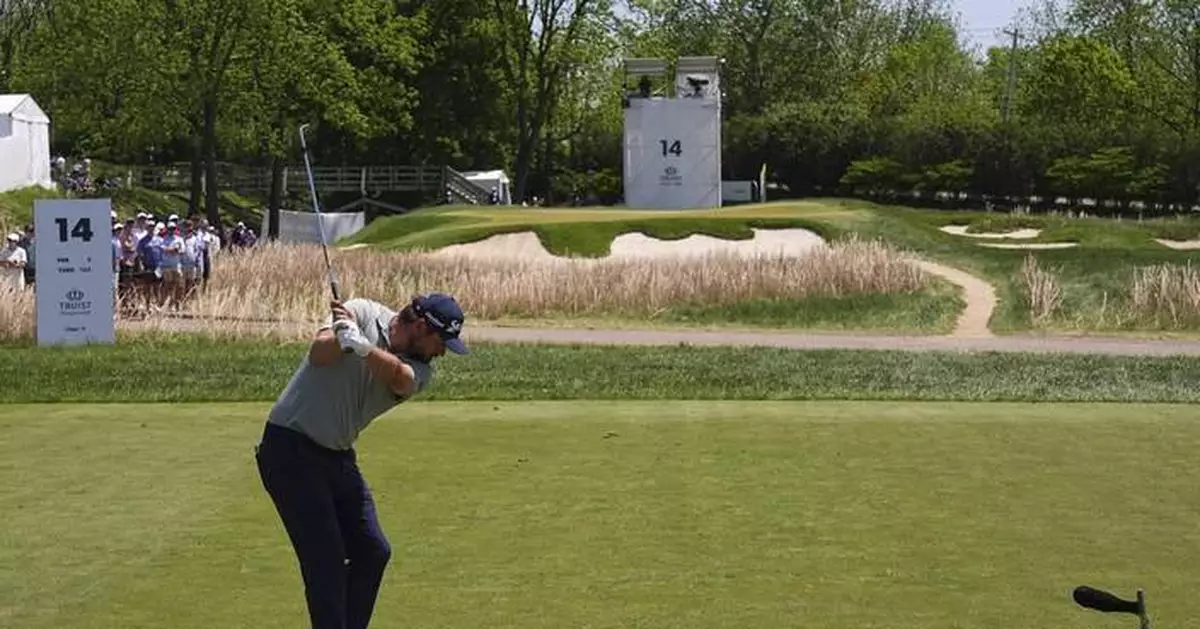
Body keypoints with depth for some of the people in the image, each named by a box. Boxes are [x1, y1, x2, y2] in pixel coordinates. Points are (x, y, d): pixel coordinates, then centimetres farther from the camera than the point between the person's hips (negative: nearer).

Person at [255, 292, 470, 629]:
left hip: (337, 456, 7)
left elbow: (397, 377, -22)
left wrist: (362, 345, -40)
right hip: (290, 447, -7)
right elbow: (319, 354, -22)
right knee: (326, 558, -12)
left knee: (373, 552, 9)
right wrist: (343, 338, -43)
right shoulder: (362, 313, -9)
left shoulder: (419, 369, 1)